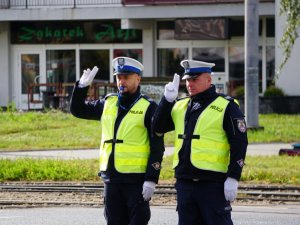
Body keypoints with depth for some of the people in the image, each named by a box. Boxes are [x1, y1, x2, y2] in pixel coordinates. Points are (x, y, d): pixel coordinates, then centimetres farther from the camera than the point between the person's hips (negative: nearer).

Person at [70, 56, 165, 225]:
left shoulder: (148, 107, -4)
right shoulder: (108, 103, 12)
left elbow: (157, 147, -6)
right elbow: (78, 110, 24)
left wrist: (151, 179, -13)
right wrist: (82, 86, 7)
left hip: (136, 180, -5)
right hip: (111, 179, 6)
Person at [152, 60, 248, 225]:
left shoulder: (226, 107, -4)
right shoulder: (179, 106, 15)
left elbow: (239, 144, -8)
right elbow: (157, 128, 13)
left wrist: (233, 178, -14)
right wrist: (167, 100, 2)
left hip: (213, 184, -6)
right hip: (184, 183, 6)